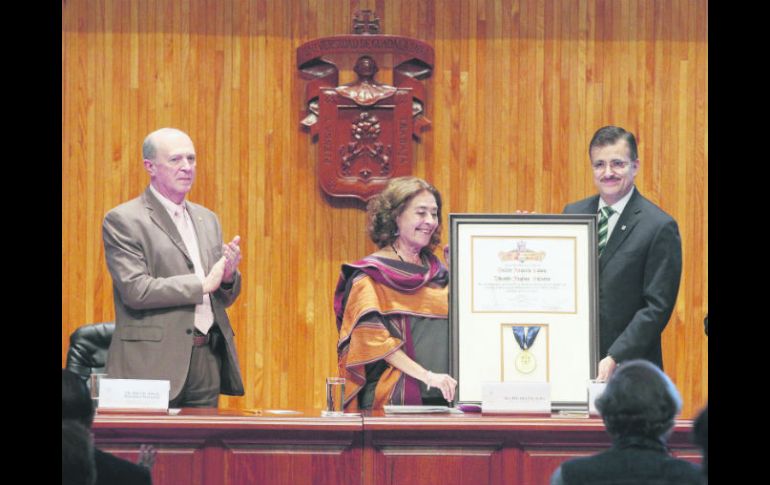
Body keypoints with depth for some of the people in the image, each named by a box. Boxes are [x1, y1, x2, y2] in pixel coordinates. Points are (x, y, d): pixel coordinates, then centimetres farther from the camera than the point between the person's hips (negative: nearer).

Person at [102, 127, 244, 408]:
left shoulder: (207, 220, 18)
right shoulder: (122, 220, -4)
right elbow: (135, 290, -15)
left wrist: (228, 276, -3)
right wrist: (203, 283, -11)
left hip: (208, 360, 6)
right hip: (155, 363, -6)